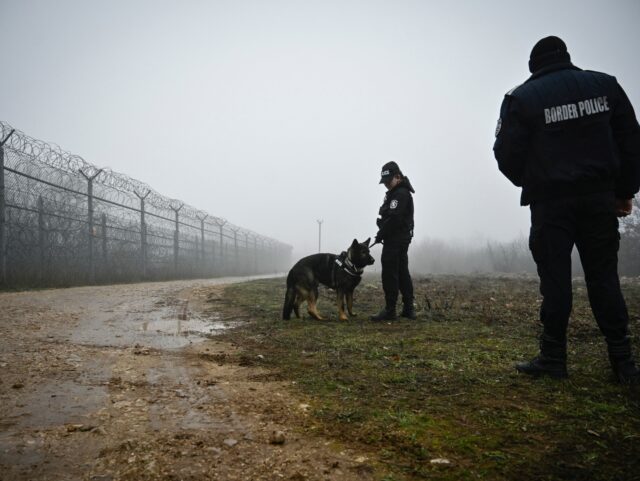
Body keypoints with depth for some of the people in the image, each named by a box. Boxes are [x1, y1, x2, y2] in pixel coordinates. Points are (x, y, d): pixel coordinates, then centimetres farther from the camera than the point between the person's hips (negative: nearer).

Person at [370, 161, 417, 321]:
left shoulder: (400, 193, -16)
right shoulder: (397, 192, 18)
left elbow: (393, 218, -23)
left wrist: (380, 234, -12)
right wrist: (383, 234, 6)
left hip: (394, 241, -11)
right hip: (402, 239, 11)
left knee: (390, 275, -7)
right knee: (402, 273, 12)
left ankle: (390, 310, -3)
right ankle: (408, 309, 18)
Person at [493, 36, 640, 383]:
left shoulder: (522, 97, -1)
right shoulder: (604, 85, 10)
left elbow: (507, 154, -6)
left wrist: (530, 183, 13)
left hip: (551, 201, -3)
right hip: (599, 197, 4)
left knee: (555, 279, 0)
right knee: (603, 276, 8)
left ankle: (553, 358, 4)